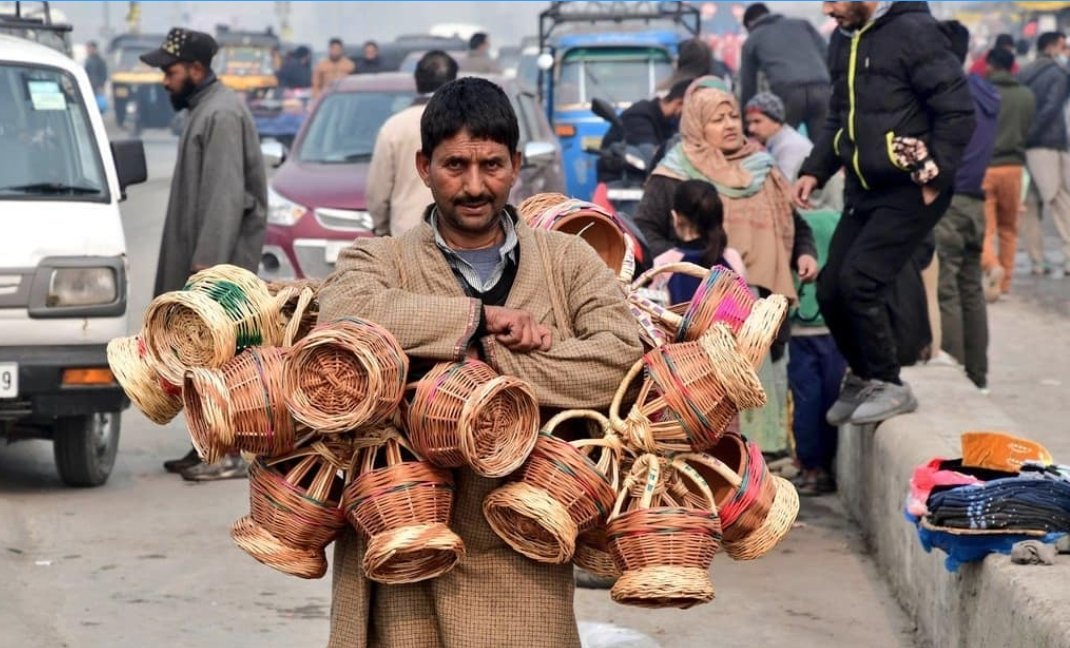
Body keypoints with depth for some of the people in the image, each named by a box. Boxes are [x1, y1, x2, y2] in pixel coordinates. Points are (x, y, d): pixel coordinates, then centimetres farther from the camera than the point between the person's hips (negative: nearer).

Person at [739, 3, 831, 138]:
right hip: (821, 89, 2)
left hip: (787, 91, -2)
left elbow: (748, 86, 27)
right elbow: (827, 55, 17)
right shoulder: (801, 23, 30)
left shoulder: (752, 40, 25)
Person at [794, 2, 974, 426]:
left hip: (909, 192, -8)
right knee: (831, 291, 6)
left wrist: (934, 177, -16)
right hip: (863, 192, 8)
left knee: (858, 282, -15)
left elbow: (957, 112, -15)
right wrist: (814, 171, 10)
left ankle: (888, 387, 0)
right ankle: (863, 377, 29)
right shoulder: (843, 41, 11)